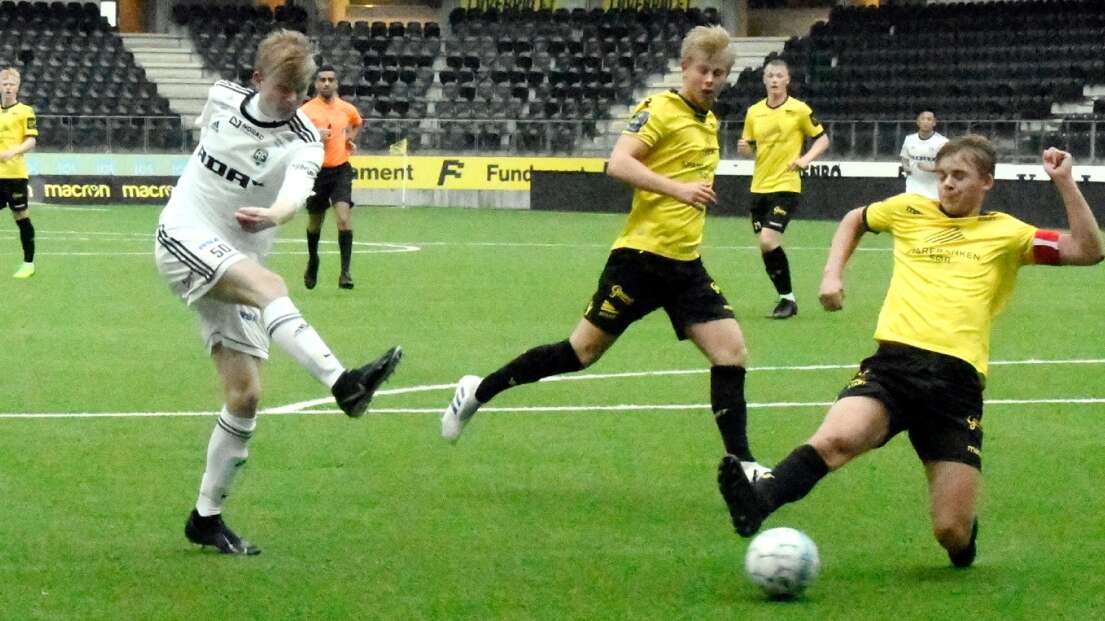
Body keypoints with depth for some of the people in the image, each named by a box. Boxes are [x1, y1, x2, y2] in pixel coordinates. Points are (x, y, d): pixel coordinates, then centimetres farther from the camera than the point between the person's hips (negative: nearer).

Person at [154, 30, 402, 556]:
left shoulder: (303, 144, -8)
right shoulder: (223, 98, 0)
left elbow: (296, 192, -31)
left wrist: (274, 214, -54)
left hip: (236, 266, 2)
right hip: (186, 236, -2)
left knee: (245, 395, -4)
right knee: (270, 286, -32)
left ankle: (206, 517, 9)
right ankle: (343, 383, -54)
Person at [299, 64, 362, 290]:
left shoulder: (347, 109, 4)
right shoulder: (306, 110, -5)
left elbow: (357, 124, 27)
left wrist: (350, 139, 10)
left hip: (340, 170, 0)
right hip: (316, 170, 0)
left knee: (343, 216, -19)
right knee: (315, 222, 13)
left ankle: (345, 271, -19)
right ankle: (312, 260, 42)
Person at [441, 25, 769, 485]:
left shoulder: (708, 122, 14)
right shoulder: (661, 110, -11)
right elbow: (618, 163, -23)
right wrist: (677, 188, -30)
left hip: (685, 264, 7)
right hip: (640, 256, -7)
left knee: (730, 350, -5)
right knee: (583, 351, 0)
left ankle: (740, 462, -1)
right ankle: (479, 391, 15)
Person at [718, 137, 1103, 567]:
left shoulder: (1006, 233, 14)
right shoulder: (910, 211, 18)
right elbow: (855, 219, 38)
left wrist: (1064, 182, 2)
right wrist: (832, 273, 23)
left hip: (957, 376, 0)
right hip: (894, 361, 1)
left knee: (952, 532, -4)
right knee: (837, 438, -35)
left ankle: (962, 532, 31)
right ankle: (757, 503, -45)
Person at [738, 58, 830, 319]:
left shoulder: (799, 110, -6)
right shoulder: (754, 112, 6)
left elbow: (822, 139, 2)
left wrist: (806, 159, -14)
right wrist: (744, 148, -8)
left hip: (786, 187, -5)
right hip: (759, 187, 5)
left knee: (769, 240, -18)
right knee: (764, 244, 6)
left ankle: (788, 298, -5)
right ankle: (785, 297, 20)